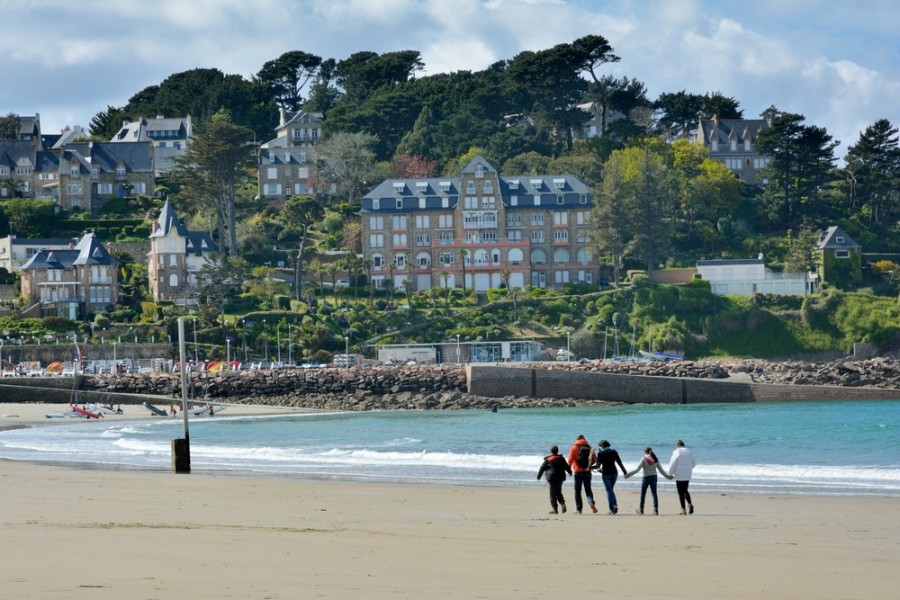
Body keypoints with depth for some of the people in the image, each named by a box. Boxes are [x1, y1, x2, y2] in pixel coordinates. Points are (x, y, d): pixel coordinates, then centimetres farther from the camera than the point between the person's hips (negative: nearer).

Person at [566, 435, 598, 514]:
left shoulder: (574, 447, -2)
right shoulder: (589, 447, 6)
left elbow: (570, 459, -10)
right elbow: (594, 459, 8)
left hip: (578, 471, -2)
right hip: (587, 471, 2)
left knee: (577, 491, 4)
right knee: (588, 489, 9)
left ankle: (579, 509, 1)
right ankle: (592, 503, -16)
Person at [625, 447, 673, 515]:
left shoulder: (644, 459, -9)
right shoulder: (655, 459, 5)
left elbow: (637, 469, -14)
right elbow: (661, 470, 9)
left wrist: (628, 474, -11)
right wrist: (667, 476, 23)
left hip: (646, 477, -4)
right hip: (654, 477, 4)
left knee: (643, 494, 8)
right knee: (654, 493, 4)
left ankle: (641, 509, 14)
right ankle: (656, 509, -5)